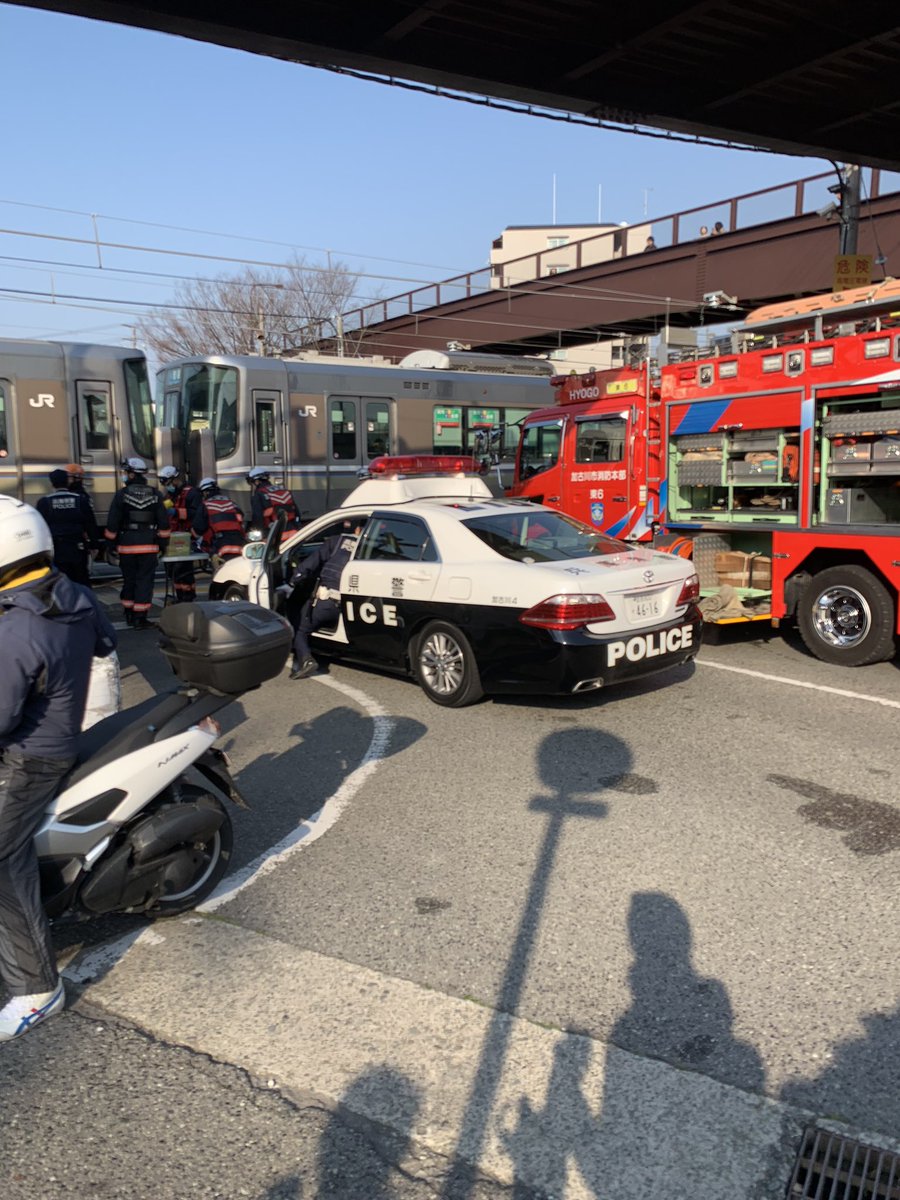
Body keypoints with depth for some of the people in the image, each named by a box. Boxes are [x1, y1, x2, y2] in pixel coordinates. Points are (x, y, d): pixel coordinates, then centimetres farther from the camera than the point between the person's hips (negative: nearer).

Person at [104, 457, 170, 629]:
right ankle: (140, 617, -3)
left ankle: (129, 614, 23)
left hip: (127, 545, 0)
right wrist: (163, 543, 10)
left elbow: (112, 523, -2)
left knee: (129, 579, 13)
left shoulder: (122, 494, -3)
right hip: (149, 545, 0)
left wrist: (112, 543, 8)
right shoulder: (155, 495, 3)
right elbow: (163, 522, 3)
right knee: (145, 580, 1)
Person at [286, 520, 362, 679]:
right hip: (345, 606, 3)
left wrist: (292, 582, 7)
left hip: (323, 600, -3)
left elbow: (311, 563, 2)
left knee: (300, 631, 12)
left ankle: (306, 660, -12)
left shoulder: (335, 542, 6)